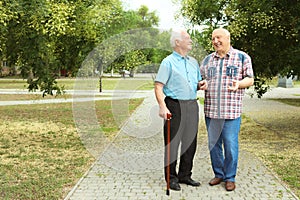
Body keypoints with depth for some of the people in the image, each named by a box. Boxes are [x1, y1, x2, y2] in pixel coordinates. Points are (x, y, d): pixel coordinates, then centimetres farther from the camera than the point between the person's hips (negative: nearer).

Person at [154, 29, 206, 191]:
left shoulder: (193, 62, 16)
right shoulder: (168, 62, -4)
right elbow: (158, 86, -11)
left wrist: (200, 85, 1)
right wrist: (162, 106, -23)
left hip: (192, 105, 6)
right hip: (175, 106, -6)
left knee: (190, 142, 11)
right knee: (172, 143, -1)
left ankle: (185, 175, 24)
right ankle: (171, 178, 10)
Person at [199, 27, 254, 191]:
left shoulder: (242, 57, 3)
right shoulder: (207, 60, 13)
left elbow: (250, 79, 4)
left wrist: (238, 84, -18)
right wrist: (202, 84, -4)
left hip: (231, 110, -4)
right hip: (210, 109, 4)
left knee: (230, 145, -1)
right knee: (213, 144, 10)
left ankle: (230, 178, 14)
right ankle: (218, 174, 25)